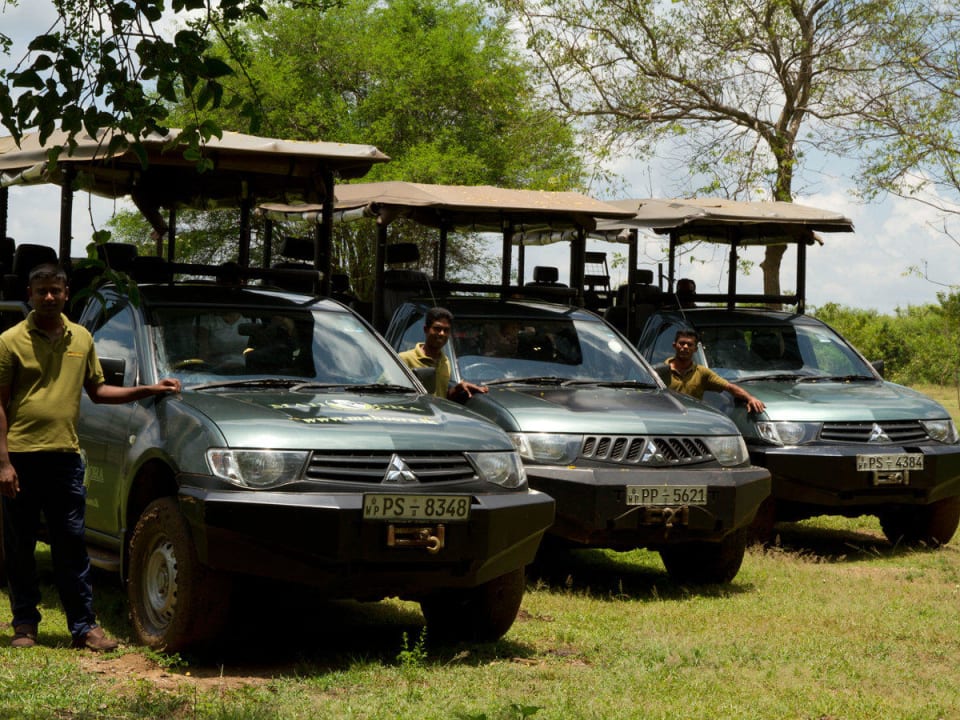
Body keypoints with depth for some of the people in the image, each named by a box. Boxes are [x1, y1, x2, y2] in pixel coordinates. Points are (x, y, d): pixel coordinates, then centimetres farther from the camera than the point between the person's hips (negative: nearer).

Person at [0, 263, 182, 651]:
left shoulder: (81, 338, 12)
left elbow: (97, 390, 21)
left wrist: (147, 390, 11)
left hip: (65, 456, 3)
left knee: (72, 545, 3)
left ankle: (84, 626, 7)